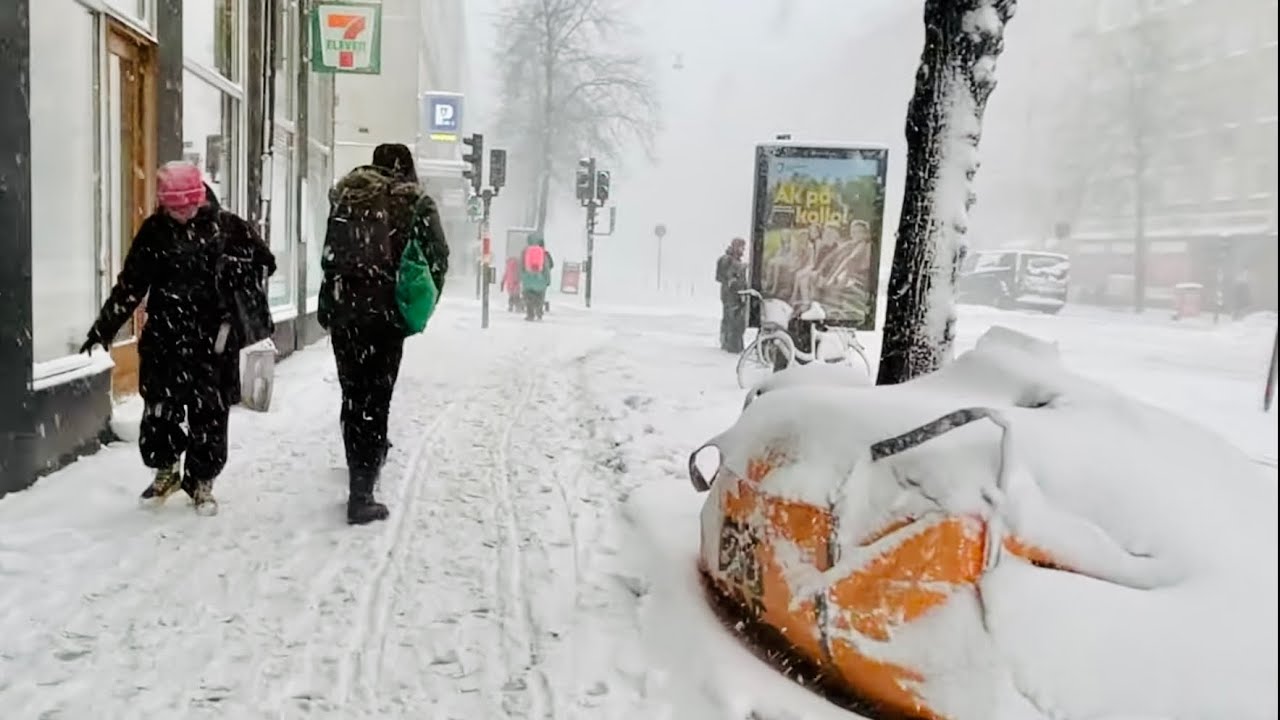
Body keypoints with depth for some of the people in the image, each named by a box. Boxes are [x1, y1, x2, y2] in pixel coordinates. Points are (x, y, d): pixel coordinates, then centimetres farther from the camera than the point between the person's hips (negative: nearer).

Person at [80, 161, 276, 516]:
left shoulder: (227, 226, -4)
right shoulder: (154, 231, 0)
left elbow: (264, 260, 8)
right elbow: (130, 285, 4)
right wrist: (104, 328, 3)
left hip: (214, 338, -1)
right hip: (164, 338, 1)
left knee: (210, 413, 5)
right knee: (159, 408, 8)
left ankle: (201, 481, 22)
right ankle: (165, 469, 31)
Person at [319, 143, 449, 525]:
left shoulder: (346, 196, 10)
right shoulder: (417, 205, 1)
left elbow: (329, 255, 8)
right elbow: (438, 257, -5)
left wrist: (329, 305, 11)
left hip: (343, 310, 4)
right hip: (386, 313, -3)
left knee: (353, 395, 17)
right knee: (375, 399, 0)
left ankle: (363, 466, 34)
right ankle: (361, 495, -1)